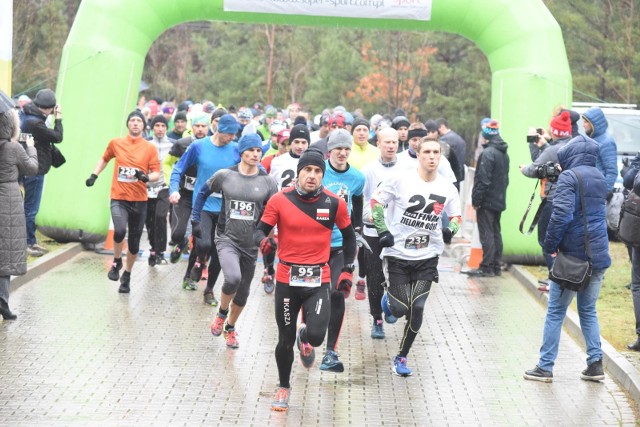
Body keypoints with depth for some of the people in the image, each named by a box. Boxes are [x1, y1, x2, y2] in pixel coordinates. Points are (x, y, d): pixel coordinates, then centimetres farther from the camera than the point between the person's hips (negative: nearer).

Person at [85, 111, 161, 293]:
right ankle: (116, 262, 3)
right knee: (120, 230, -26)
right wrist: (94, 175, 13)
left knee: (134, 243, 8)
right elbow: (105, 159, 22)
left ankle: (127, 275, 30)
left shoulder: (150, 148, 0)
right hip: (119, 198, -1)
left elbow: (156, 173, -2)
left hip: (139, 200, 1)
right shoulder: (116, 143, 3)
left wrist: (146, 177, -22)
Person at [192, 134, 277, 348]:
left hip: (250, 244, 3)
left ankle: (230, 328, 38)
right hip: (227, 239, -2)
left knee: (243, 292, 12)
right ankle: (221, 313, 3)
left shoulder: (267, 181, -2)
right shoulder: (225, 175, -4)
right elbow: (204, 191, 12)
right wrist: (195, 219, 10)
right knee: (233, 278, -27)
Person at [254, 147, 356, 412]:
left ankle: (305, 339, 25)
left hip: (319, 281, 0)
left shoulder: (334, 203, -3)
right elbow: (260, 231, -3)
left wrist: (348, 270, 6)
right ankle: (283, 387, 30)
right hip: (287, 280, 0)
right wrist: (263, 242, -26)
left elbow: (349, 235, 11)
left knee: (316, 335, -15)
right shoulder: (280, 200, -6)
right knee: (285, 339, 6)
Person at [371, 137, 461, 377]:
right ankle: (389, 298, 37)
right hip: (397, 255, -2)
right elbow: (376, 201, -2)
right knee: (400, 309, -3)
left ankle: (402, 358, 13)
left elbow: (456, 216, 12)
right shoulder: (401, 180, -10)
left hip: (427, 258, 2)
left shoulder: (447, 188, 0)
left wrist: (452, 228, -12)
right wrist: (383, 231, -12)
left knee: (417, 308, -6)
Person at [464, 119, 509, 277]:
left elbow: (483, 180, -21)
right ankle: (496, 266, 17)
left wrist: (476, 199, -16)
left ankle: (486, 267, -5)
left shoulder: (488, 153, -18)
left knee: (486, 234, -6)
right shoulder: (504, 154, 12)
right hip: (499, 201, 9)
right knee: (496, 233, 14)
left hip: (487, 201, -9)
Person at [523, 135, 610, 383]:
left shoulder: (569, 177, -13)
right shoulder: (600, 178, 11)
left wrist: (551, 245, -11)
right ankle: (595, 364, 10)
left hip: (573, 255, -6)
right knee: (588, 310, 17)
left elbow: (561, 215, -22)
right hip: (598, 257, 6)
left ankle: (545, 367, 7)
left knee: (556, 311, 4)